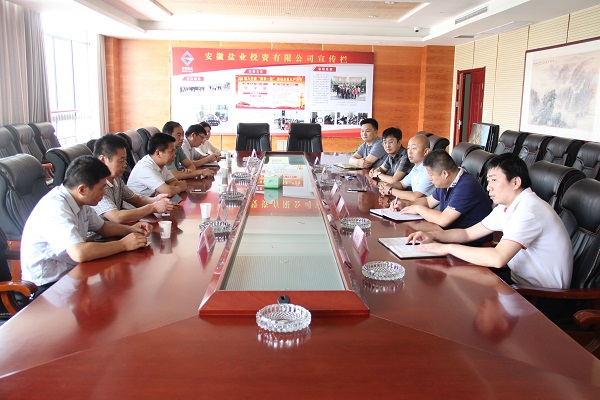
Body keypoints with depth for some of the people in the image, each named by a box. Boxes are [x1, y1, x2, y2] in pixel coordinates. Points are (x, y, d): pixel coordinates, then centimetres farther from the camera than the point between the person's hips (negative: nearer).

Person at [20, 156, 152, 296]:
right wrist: (123, 244, -25)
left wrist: (130, 229, -1)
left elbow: (102, 227, 18)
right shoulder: (56, 207, -26)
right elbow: (79, 253, -37)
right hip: (48, 286, -8)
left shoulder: (79, 200, 1)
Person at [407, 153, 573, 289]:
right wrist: (433, 235, -6)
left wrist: (448, 248, -27)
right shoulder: (506, 206, 5)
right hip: (519, 279, 8)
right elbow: (468, 233, 11)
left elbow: (497, 258, -36)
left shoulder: (529, 210, -25)